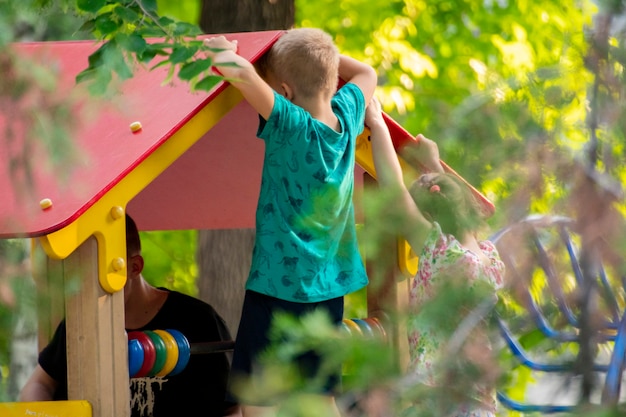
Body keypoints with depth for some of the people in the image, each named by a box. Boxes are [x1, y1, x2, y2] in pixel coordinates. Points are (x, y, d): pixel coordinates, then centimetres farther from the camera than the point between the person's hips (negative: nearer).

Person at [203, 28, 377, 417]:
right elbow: (366, 73, 22)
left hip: (278, 285, -7)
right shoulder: (346, 116, 0)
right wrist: (316, 49, 17)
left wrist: (222, 50, -12)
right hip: (330, 286, 7)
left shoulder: (289, 124, -18)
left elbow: (242, 73, -32)